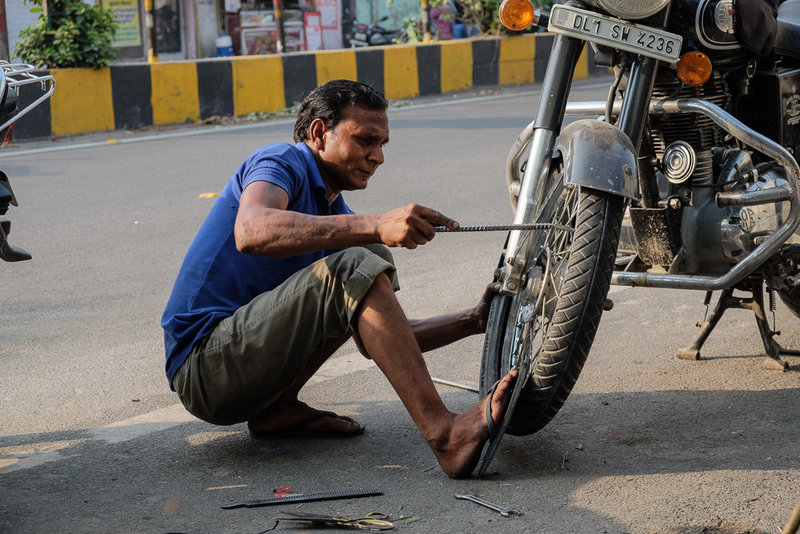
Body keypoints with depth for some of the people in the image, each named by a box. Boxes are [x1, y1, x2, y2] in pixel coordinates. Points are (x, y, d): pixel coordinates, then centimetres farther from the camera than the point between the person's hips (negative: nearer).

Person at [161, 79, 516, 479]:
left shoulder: (337, 215, 18)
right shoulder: (279, 162, -6)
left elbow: (384, 336, 16)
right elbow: (251, 231, -33)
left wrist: (473, 321, 2)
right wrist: (375, 227, -40)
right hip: (205, 366, -9)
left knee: (371, 258, 11)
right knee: (354, 268, -24)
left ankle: (278, 407, 0)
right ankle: (446, 437, -32)